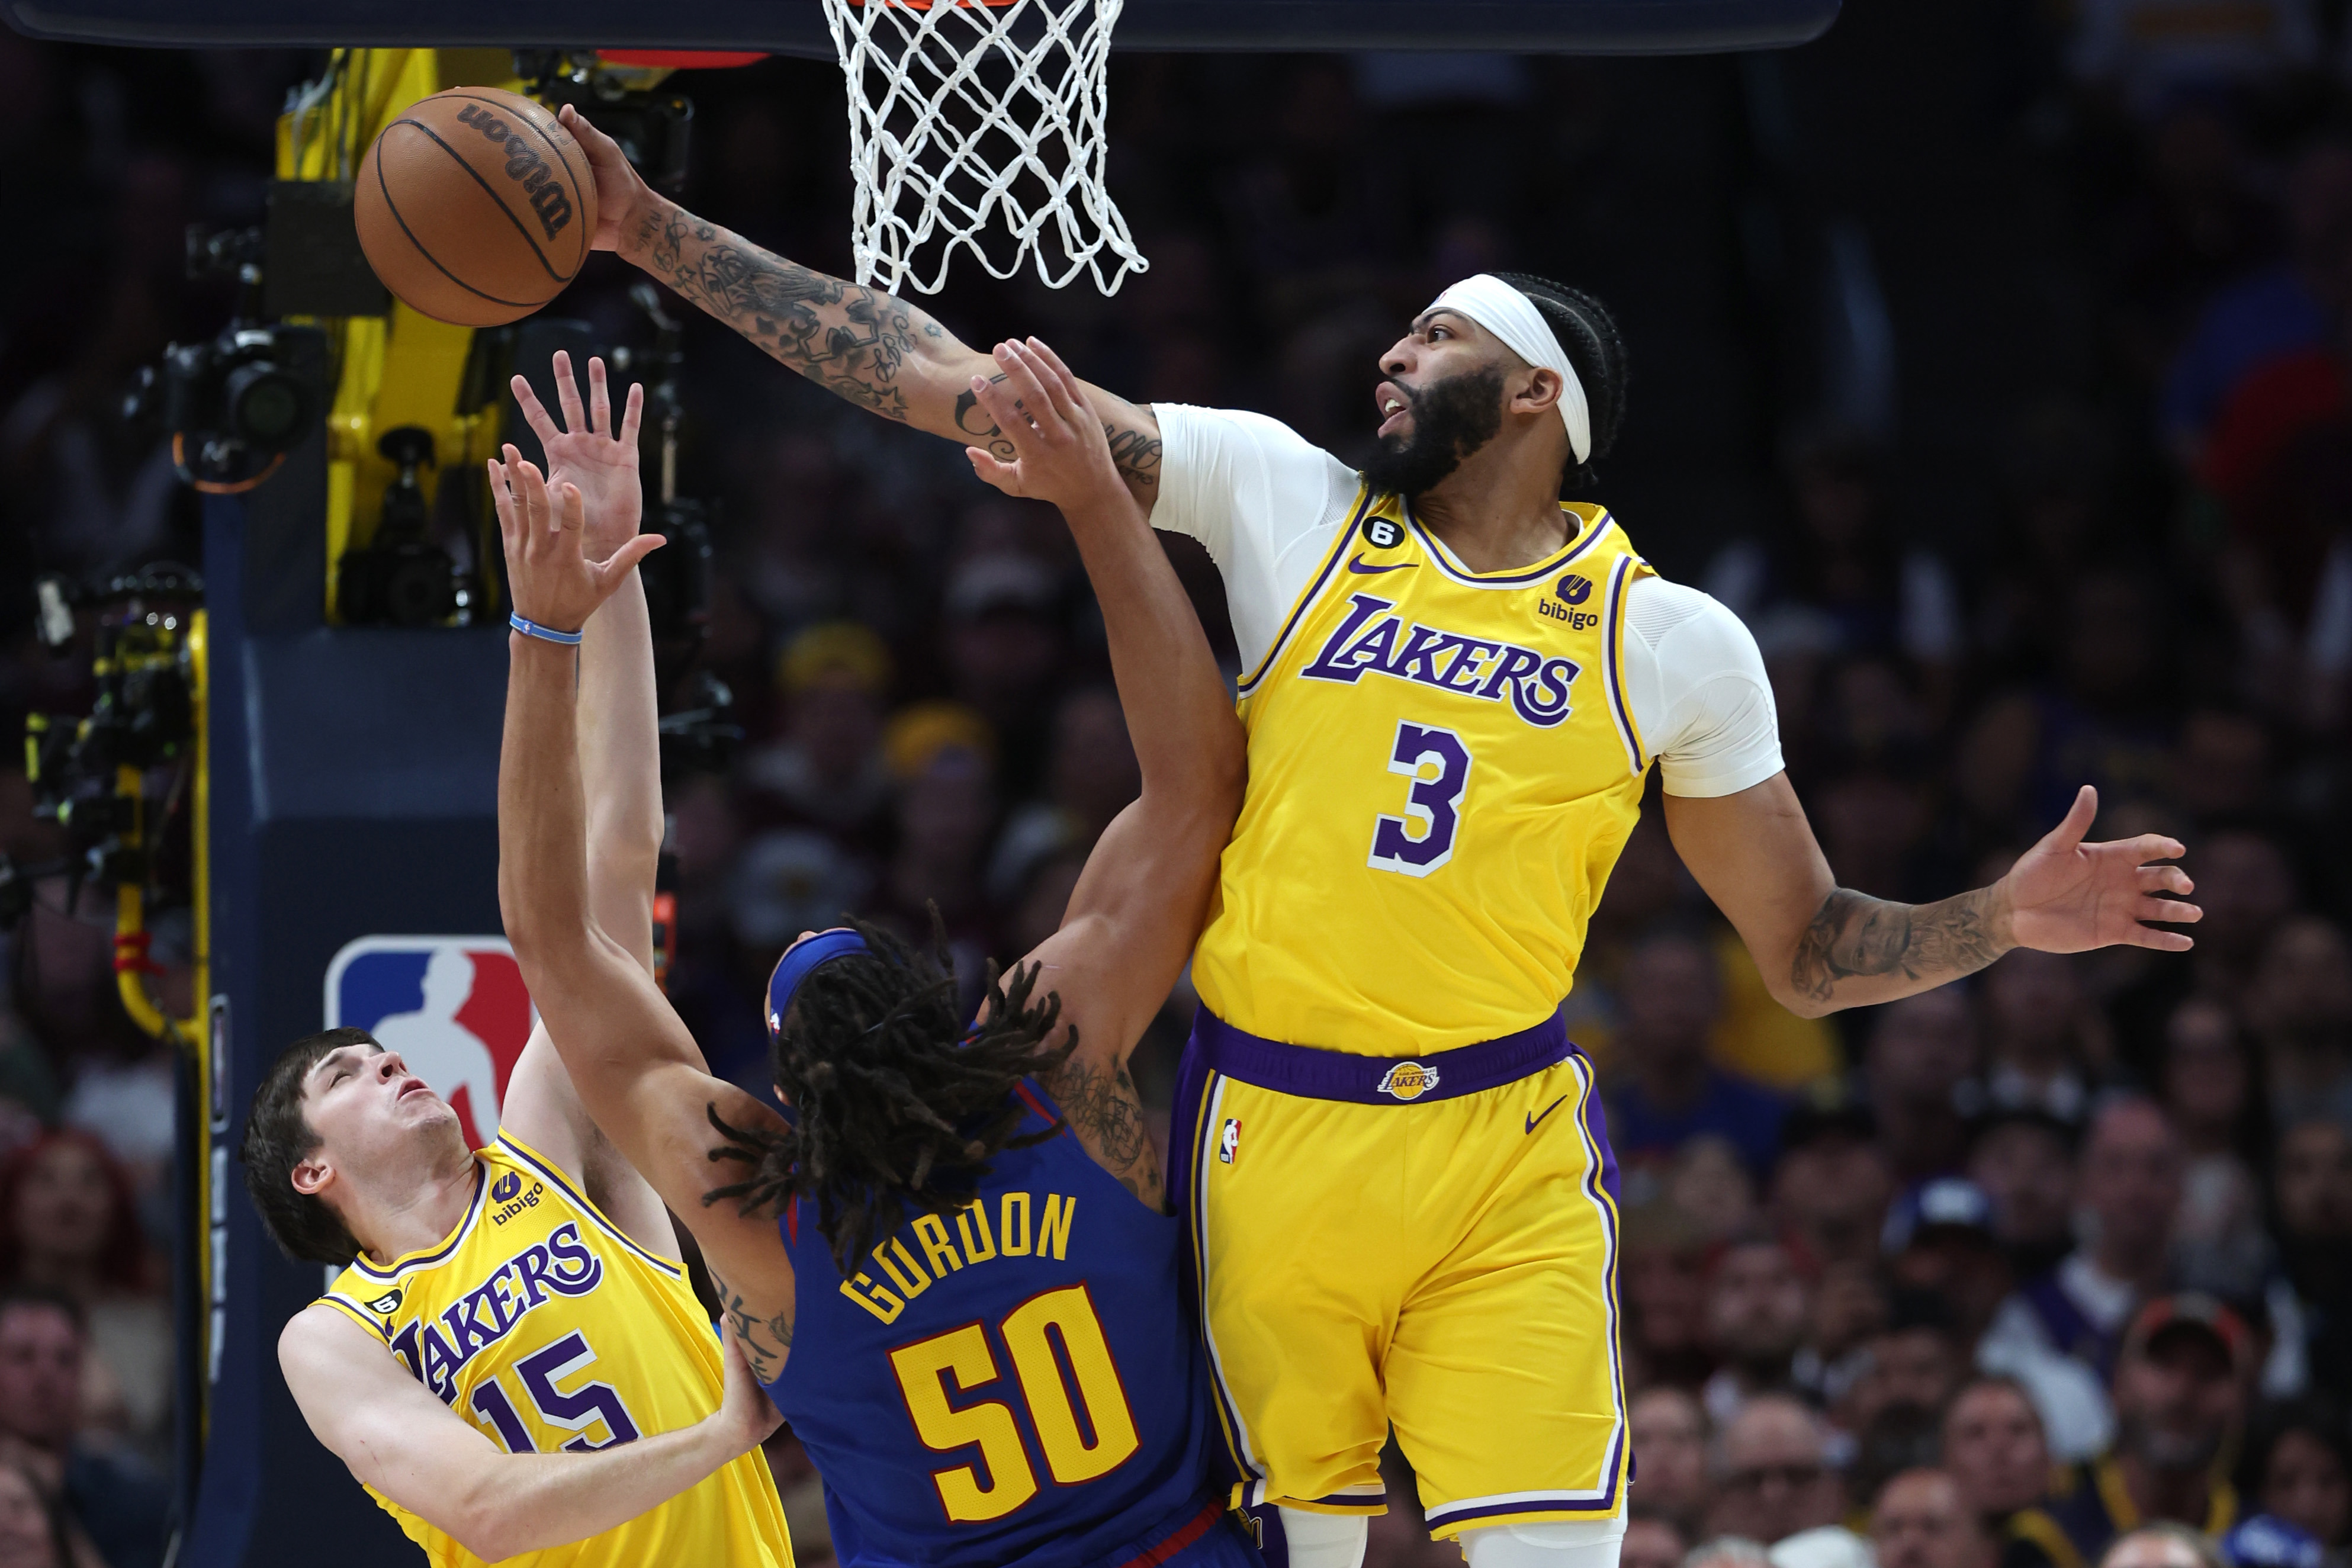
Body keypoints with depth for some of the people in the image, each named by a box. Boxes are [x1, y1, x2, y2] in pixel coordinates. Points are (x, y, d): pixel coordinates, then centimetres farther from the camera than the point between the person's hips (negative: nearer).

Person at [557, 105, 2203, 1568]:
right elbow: (947, 381, 2)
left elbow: (1808, 947, 11)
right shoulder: (1285, 499, 4)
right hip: (1268, 1135, 1)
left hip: (1507, 1157, -1)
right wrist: (655, 232, -2)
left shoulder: (1668, 641, 4)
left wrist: (2003, 920, -9)